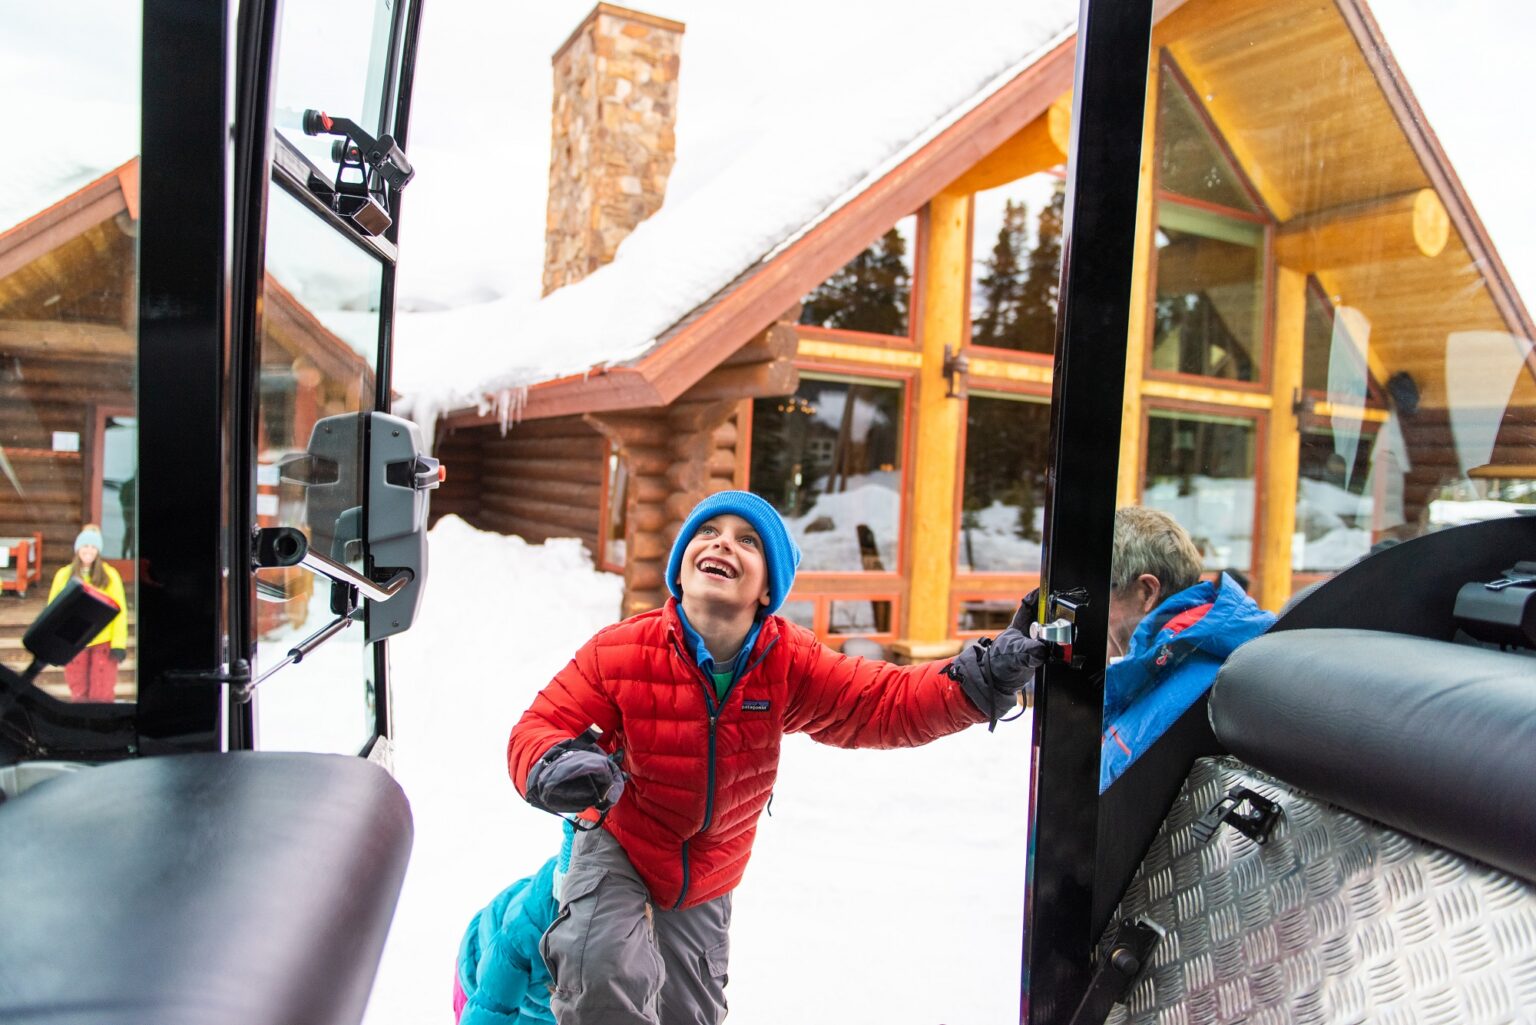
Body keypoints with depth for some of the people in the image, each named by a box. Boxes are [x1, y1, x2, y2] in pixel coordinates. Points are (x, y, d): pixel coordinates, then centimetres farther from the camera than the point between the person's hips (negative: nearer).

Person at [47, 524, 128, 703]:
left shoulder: (109, 575, 1)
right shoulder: (64, 575, 6)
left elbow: (120, 610, 0)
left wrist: (119, 644, -7)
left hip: (103, 642, -2)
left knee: (102, 695, -4)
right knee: (78, 694, 7)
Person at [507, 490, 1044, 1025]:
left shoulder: (790, 663, -21)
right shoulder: (620, 652, -27)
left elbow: (886, 703, -20)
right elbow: (538, 726, -21)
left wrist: (980, 680, -35)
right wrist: (556, 768, -45)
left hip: (705, 883, 3)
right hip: (617, 847, -3)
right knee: (602, 972, -30)